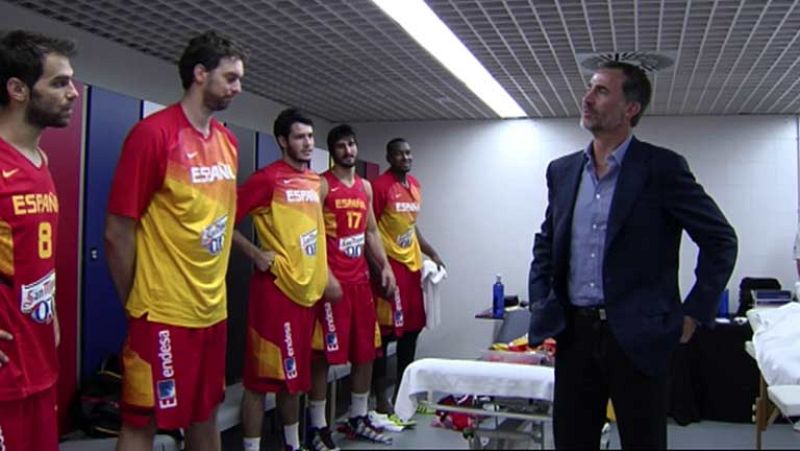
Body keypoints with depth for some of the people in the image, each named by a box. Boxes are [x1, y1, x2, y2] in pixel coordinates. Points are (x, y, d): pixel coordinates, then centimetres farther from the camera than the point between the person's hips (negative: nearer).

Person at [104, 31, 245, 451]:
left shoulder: (228, 141, 8)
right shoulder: (153, 133, -14)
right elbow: (118, 231, -12)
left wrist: (213, 287, 15)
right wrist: (136, 305, -4)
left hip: (213, 310, 7)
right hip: (162, 314, -7)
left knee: (206, 415, 18)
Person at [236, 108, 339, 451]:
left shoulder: (316, 182, 13)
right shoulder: (267, 179, -11)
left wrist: (324, 273, 15)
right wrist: (255, 254, -15)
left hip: (306, 289, 8)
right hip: (275, 288, -8)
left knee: (295, 374, 18)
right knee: (262, 376, -1)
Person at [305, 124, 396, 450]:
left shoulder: (366, 186, 16)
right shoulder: (322, 185, -6)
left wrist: (385, 266, 11)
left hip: (360, 279, 7)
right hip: (332, 280, -7)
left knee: (366, 352, 12)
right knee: (324, 355, -2)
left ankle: (358, 419, 27)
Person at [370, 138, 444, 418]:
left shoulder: (414, 185, 14)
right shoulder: (379, 187, -11)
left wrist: (431, 252, 14)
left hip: (412, 265, 8)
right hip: (389, 266, -8)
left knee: (412, 329, 12)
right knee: (386, 332, -3)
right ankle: (381, 399, 6)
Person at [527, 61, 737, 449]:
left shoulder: (663, 168, -6)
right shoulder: (562, 170, 9)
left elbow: (721, 241, -2)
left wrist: (693, 314, -5)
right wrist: (540, 308, 10)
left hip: (637, 337, -4)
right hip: (574, 335, 4)